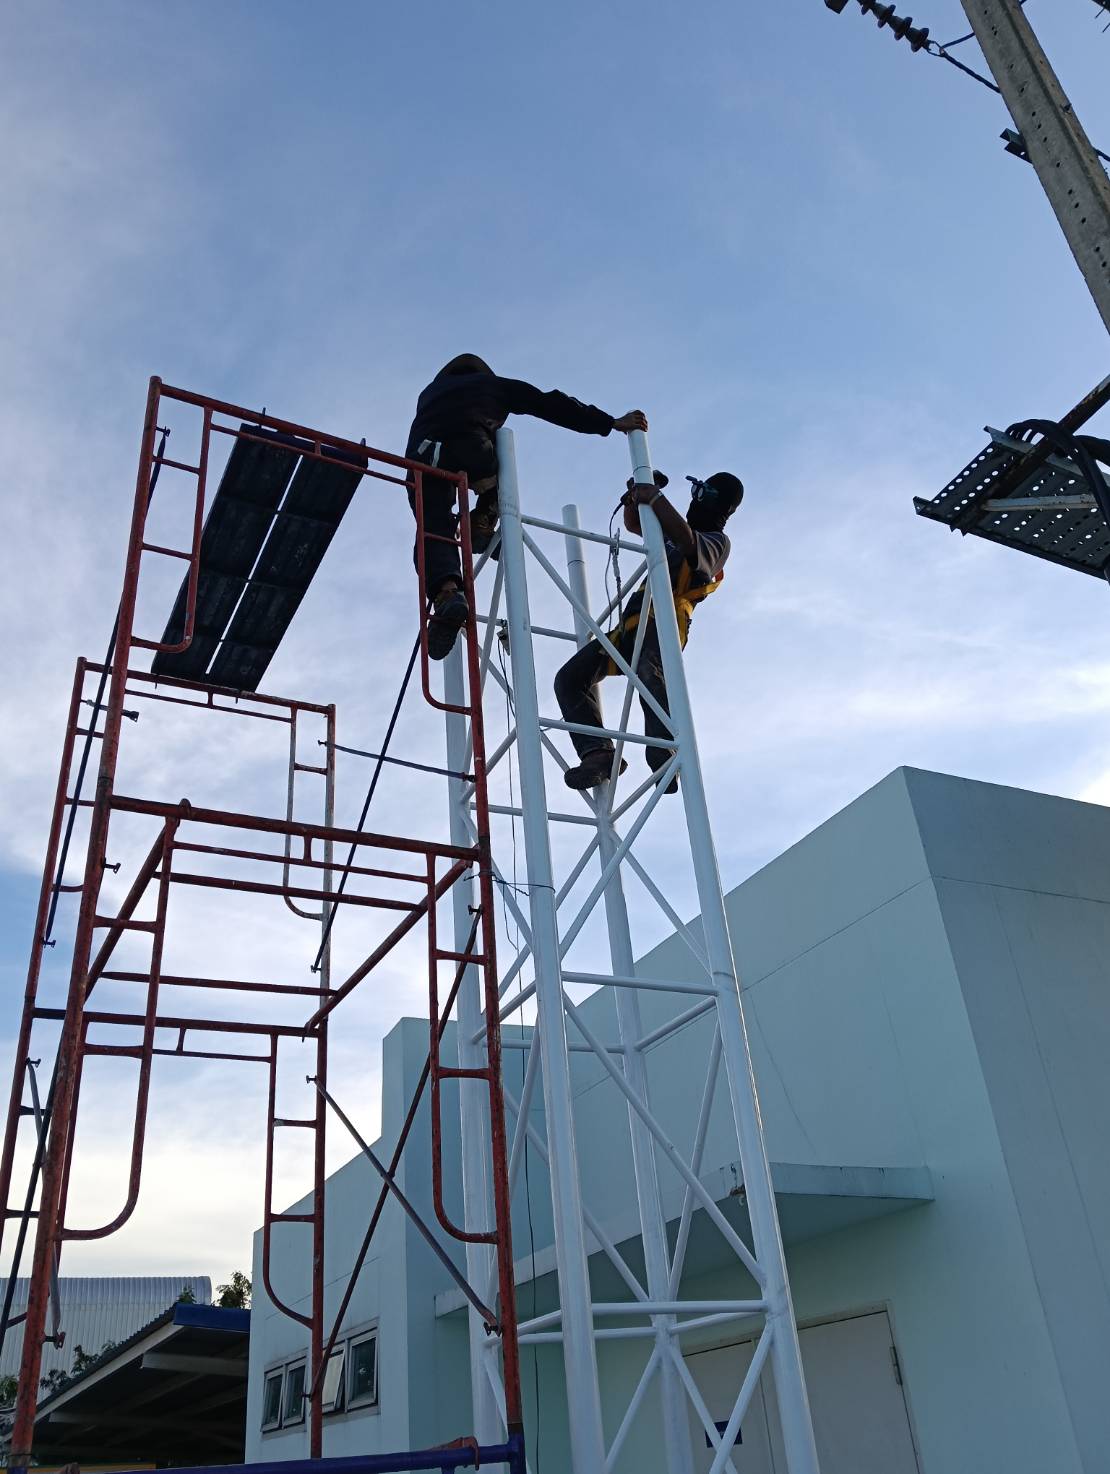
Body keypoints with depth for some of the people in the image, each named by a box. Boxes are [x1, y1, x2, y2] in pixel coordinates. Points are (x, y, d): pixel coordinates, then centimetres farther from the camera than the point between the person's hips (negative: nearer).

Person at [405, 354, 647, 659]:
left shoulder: (429, 392, 42)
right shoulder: (493, 384, 32)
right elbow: (552, 405, 24)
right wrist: (611, 423, 21)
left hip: (422, 456, 1)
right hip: (470, 452, -1)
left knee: (433, 533, -1)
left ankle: (445, 592, -28)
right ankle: (483, 520, 11)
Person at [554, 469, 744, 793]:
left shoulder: (717, 541, 9)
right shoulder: (675, 531, 33)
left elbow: (687, 539, -15)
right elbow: (633, 523, 42)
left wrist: (654, 497, -19)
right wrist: (635, 497, 21)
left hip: (664, 622, -8)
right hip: (631, 625, 8)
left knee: (649, 672, -41)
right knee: (569, 679, -7)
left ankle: (666, 757, -47)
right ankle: (597, 752, -20)